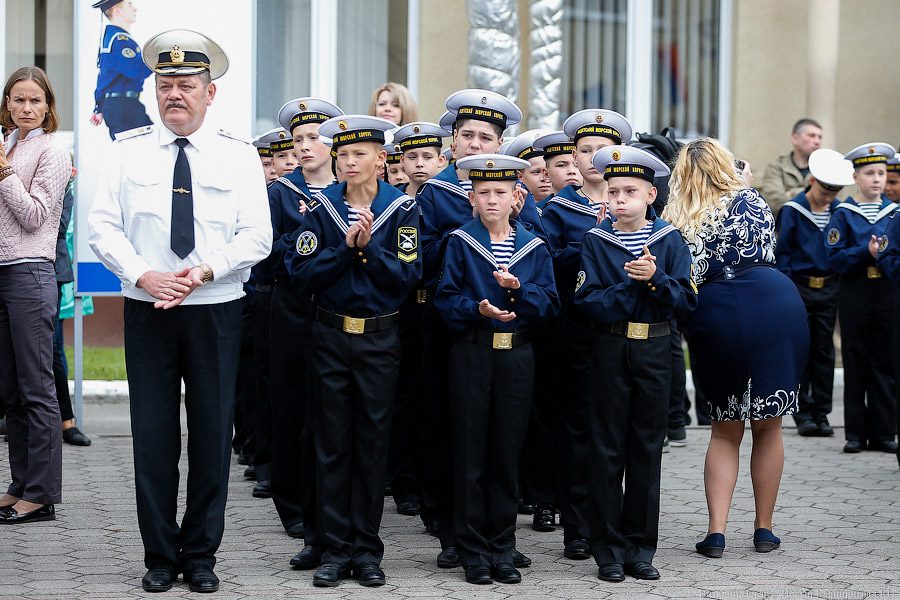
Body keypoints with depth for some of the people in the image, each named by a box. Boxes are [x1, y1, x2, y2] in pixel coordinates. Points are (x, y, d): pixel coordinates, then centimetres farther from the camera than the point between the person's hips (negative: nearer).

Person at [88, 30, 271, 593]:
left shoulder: (239, 154, 3)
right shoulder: (129, 150, 6)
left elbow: (256, 236, -2)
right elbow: (104, 228, 2)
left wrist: (204, 272, -17)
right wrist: (143, 275, -14)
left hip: (216, 310, 0)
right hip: (147, 310, 1)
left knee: (213, 434, 3)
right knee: (153, 434, 2)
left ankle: (201, 555, 15)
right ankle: (160, 556, 12)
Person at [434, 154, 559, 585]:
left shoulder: (534, 247, 7)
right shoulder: (459, 242, 3)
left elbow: (549, 303, 1)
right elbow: (445, 299, -3)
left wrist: (518, 288, -16)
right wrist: (478, 309, -20)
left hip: (516, 355, 2)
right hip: (471, 353, -2)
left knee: (508, 452, 5)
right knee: (470, 452, 0)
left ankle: (503, 549, 14)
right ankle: (474, 552, 8)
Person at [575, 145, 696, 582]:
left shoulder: (669, 240, 2)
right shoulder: (595, 242, -1)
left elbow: (685, 300, -4)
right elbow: (589, 303, -10)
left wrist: (655, 278, -19)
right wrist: (631, 283, -18)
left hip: (655, 349, 1)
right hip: (611, 348, -1)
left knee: (647, 447, 6)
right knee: (608, 448, 1)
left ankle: (641, 548, 14)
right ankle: (609, 550, 8)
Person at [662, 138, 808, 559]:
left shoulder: (675, 221, 7)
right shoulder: (749, 201, 3)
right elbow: (767, 253, 11)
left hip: (712, 317, 2)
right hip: (773, 307, -2)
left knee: (725, 429, 15)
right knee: (768, 427, 11)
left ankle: (717, 529, 4)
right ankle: (764, 528, 18)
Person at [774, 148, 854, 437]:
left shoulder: (839, 211, 4)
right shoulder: (792, 211, -6)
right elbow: (782, 252, -3)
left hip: (828, 289, 3)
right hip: (800, 286, -3)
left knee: (824, 351, 6)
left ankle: (821, 413, 12)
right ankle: (803, 414, 7)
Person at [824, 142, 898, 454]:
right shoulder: (843, 214, 1)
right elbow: (835, 257, -6)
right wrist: (866, 252, -18)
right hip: (854, 292, -2)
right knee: (856, 364, 2)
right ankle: (856, 434, 8)